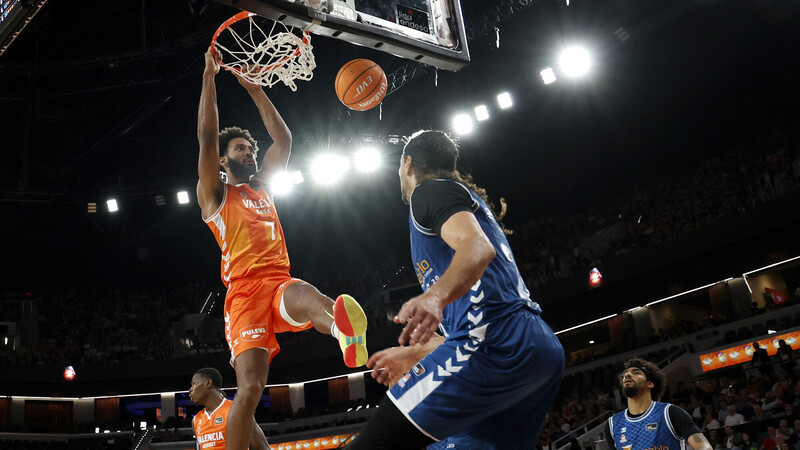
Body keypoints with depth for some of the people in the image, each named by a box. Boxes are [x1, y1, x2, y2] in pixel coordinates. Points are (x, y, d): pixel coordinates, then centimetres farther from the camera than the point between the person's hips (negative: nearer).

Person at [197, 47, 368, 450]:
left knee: (308, 297, -39)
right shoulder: (214, 194, 15)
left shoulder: (262, 186, 29)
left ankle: (346, 332, -74)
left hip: (280, 283, 2)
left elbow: (283, 138, 25)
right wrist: (209, 76, 3)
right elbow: (206, 137, 3)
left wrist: (253, 87, 24)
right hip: (245, 289, -2)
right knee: (250, 387, -19)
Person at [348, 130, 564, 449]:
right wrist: (414, 354, 41)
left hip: (494, 342, -10)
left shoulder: (431, 190, 6)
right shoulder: (468, 200, 34)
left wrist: (434, 296, -34)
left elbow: (478, 247, -17)